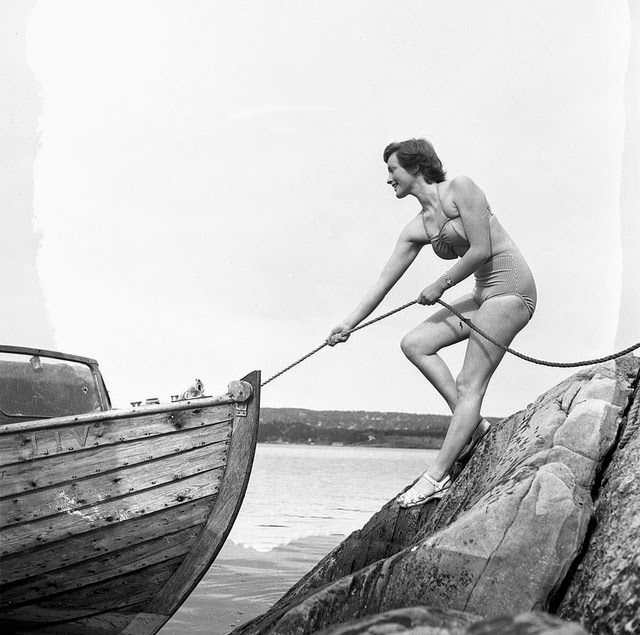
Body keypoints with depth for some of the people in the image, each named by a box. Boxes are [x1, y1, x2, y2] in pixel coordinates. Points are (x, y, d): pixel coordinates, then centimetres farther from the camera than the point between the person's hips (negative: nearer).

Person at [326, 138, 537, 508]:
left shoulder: (460, 189, -11)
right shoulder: (417, 229, 10)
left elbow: (481, 250, -17)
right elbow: (384, 281, 11)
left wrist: (440, 286, -8)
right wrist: (350, 323, 7)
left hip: (511, 287, -8)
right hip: (484, 295, 8)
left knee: (469, 386, -11)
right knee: (415, 344, 0)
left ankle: (437, 477, -12)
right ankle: (471, 423, 0)